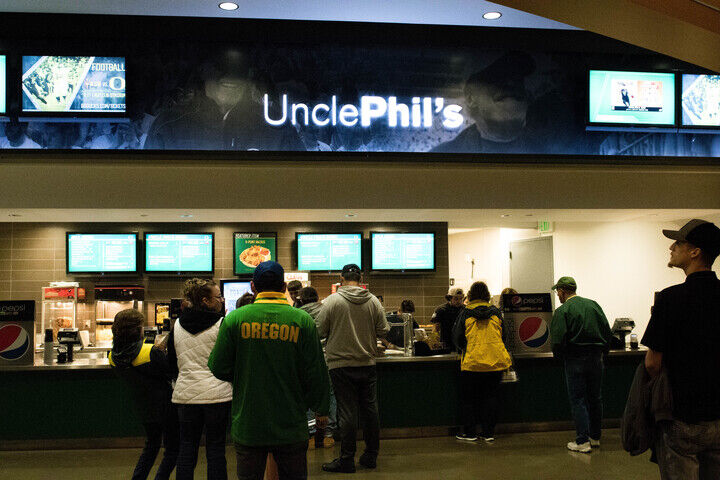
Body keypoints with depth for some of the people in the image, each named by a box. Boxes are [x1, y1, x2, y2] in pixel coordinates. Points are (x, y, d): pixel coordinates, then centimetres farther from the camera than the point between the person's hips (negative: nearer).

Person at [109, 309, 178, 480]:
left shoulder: (113, 357, -8)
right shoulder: (151, 353, -28)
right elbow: (171, 372, -16)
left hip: (143, 407, 6)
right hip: (165, 407, -6)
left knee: (151, 446, 26)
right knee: (173, 448, 10)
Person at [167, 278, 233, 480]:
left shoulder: (178, 325, 5)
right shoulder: (221, 325, -10)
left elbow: (172, 363, 13)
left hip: (186, 395, 4)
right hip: (217, 394, -4)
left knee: (187, 448, 11)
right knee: (215, 447, 4)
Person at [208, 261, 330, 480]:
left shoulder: (235, 319, -5)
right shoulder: (303, 321, -6)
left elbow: (219, 369, -2)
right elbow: (316, 373, -3)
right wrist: (321, 410, 11)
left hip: (247, 427, 0)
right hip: (291, 428, 0)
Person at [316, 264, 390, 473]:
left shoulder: (332, 301, -9)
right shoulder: (373, 301, -1)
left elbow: (320, 330, -7)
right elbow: (383, 331, 1)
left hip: (341, 365, -3)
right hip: (368, 364, 3)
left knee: (347, 412, 1)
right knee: (370, 409, 12)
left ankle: (347, 460, 7)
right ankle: (371, 455, 21)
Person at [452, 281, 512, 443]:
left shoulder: (466, 313, -4)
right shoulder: (496, 312, 5)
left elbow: (457, 337, 1)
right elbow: (503, 337, 13)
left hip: (472, 361, -3)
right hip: (496, 361, 3)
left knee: (468, 398, 10)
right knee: (490, 397, 12)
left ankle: (469, 432, 12)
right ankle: (489, 432, 13)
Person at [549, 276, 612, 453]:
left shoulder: (562, 311, -11)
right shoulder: (593, 305, 7)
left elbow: (557, 340, -15)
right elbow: (607, 332, 8)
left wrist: (559, 355, 3)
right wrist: (603, 351, 17)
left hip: (575, 360, -5)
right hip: (596, 358, 6)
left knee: (578, 400, 0)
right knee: (595, 398, 14)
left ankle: (583, 442, -2)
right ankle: (595, 437, 24)